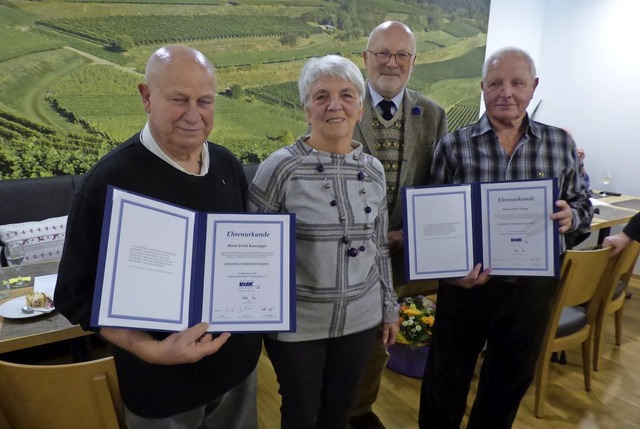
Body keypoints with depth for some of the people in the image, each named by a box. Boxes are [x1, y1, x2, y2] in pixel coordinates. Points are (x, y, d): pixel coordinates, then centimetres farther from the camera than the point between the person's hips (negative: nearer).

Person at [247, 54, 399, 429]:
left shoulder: (374, 170, -1)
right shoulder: (280, 167, -16)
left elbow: (380, 246, 8)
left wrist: (390, 308, 12)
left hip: (360, 318, 4)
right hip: (296, 322, -3)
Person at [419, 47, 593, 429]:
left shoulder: (561, 144, 0)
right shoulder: (453, 145, -8)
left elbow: (582, 203, 9)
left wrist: (572, 216, -14)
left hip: (533, 286, 3)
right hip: (468, 281, -3)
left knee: (513, 379, 23)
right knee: (447, 380, 14)